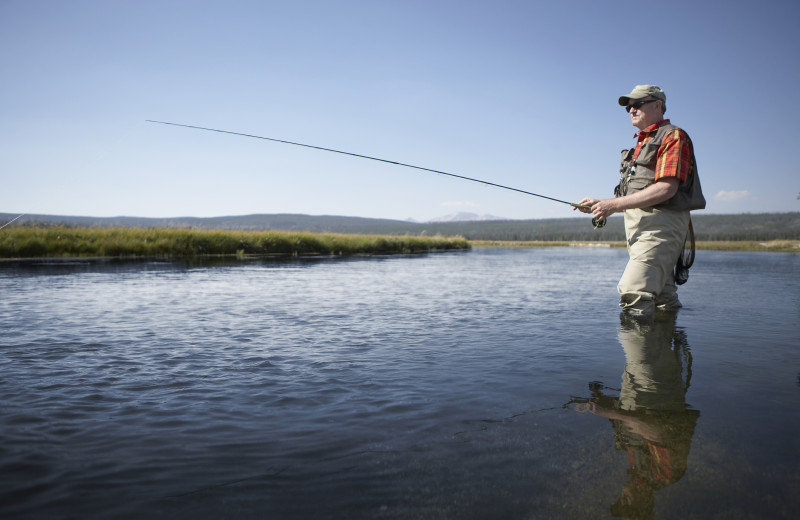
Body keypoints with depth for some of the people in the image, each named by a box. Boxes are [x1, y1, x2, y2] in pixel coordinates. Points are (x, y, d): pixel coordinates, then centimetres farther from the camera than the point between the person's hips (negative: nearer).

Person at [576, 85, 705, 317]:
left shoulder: (673, 136, -3)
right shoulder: (642, 143, 26)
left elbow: (666, 189, -17)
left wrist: (614, 204, -19)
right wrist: (601, 204, 6)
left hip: (659, 225, -9)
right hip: (639, 227, 10)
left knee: (634, 294, -21)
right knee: (663, 300, 11)